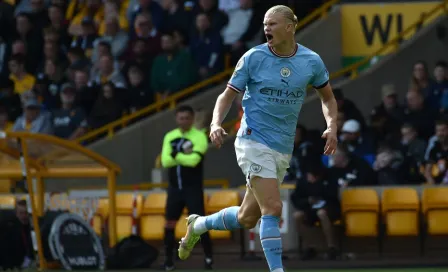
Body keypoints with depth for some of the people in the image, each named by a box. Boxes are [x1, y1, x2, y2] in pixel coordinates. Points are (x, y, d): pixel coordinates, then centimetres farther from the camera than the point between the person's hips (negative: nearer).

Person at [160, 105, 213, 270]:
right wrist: (183, 155, -16)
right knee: (170, 222, 5)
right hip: (175, 187, 5)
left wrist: (176, 155, -10)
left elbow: (194, 160, -22)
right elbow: (165, 161, -5)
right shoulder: (170, 137, 6)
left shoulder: (199, 137, -9)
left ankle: (209, 258, 0)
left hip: (193, 188, -5)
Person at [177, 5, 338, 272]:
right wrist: (216, 123, -17)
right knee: (273, 208, -20)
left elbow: (328, 97, 16)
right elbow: (228, 95, 1)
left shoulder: (312, 61, 1)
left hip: (283, 150, 4)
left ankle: (199, 224, 38)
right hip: (254, 141, -4)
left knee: (247, 219, 12)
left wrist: (332, 127, -2)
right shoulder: (253, 58, -6)